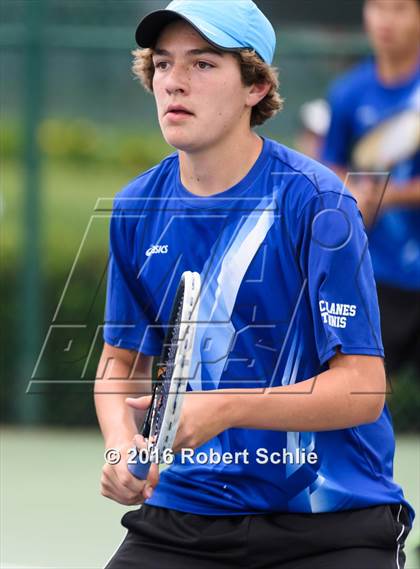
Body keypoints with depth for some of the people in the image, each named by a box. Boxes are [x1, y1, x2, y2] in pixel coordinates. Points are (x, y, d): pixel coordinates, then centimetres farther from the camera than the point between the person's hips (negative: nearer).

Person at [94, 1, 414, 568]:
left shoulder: (315, 201, -11)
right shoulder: (137, 207, 5)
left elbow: (362, 388, -15)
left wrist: (220, 410, -28)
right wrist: (122, 444, -6)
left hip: (331, 523, -4)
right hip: (183, 513, 4)